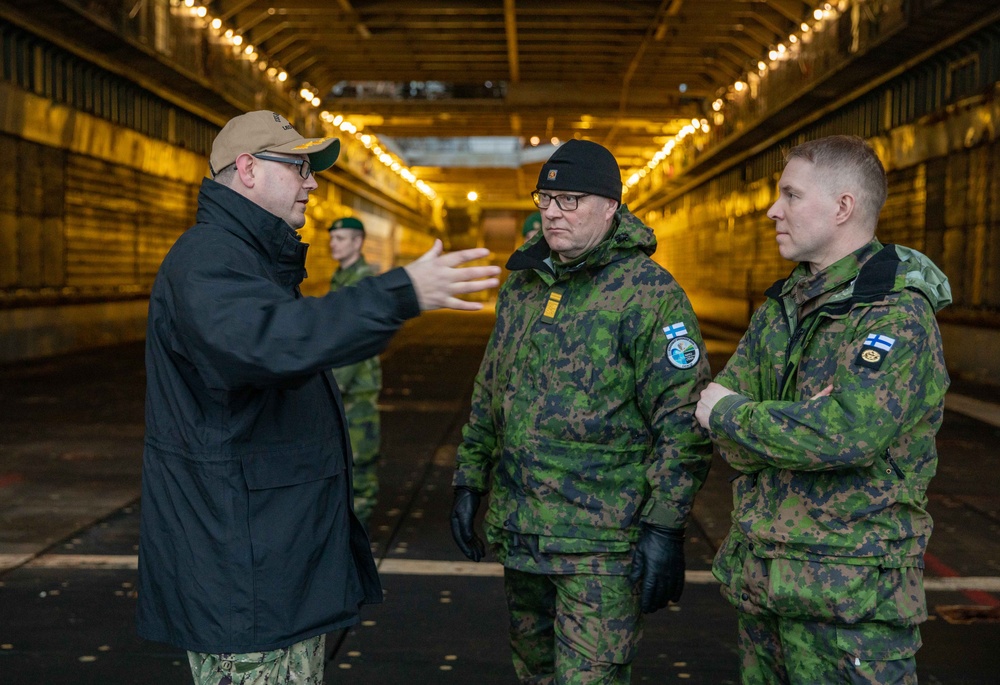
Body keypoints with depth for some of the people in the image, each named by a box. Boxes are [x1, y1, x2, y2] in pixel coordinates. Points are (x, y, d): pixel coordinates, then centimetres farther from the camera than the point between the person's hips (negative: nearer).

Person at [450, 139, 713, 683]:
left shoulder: (648, 293, -11)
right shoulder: (521, 285, 10)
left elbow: (683, 421, -15)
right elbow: (489, 393, 19)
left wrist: (664, 527, -18)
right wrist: (469, 481, 15)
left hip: (602, 543, -7)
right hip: (518, 532, 7)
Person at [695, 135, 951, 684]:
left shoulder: (900, 314, -15)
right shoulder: (782, 306, 11)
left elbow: (847, 435, -30)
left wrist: (729, 414, -16)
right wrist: (802, 423, -16)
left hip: (848, 598, -7)